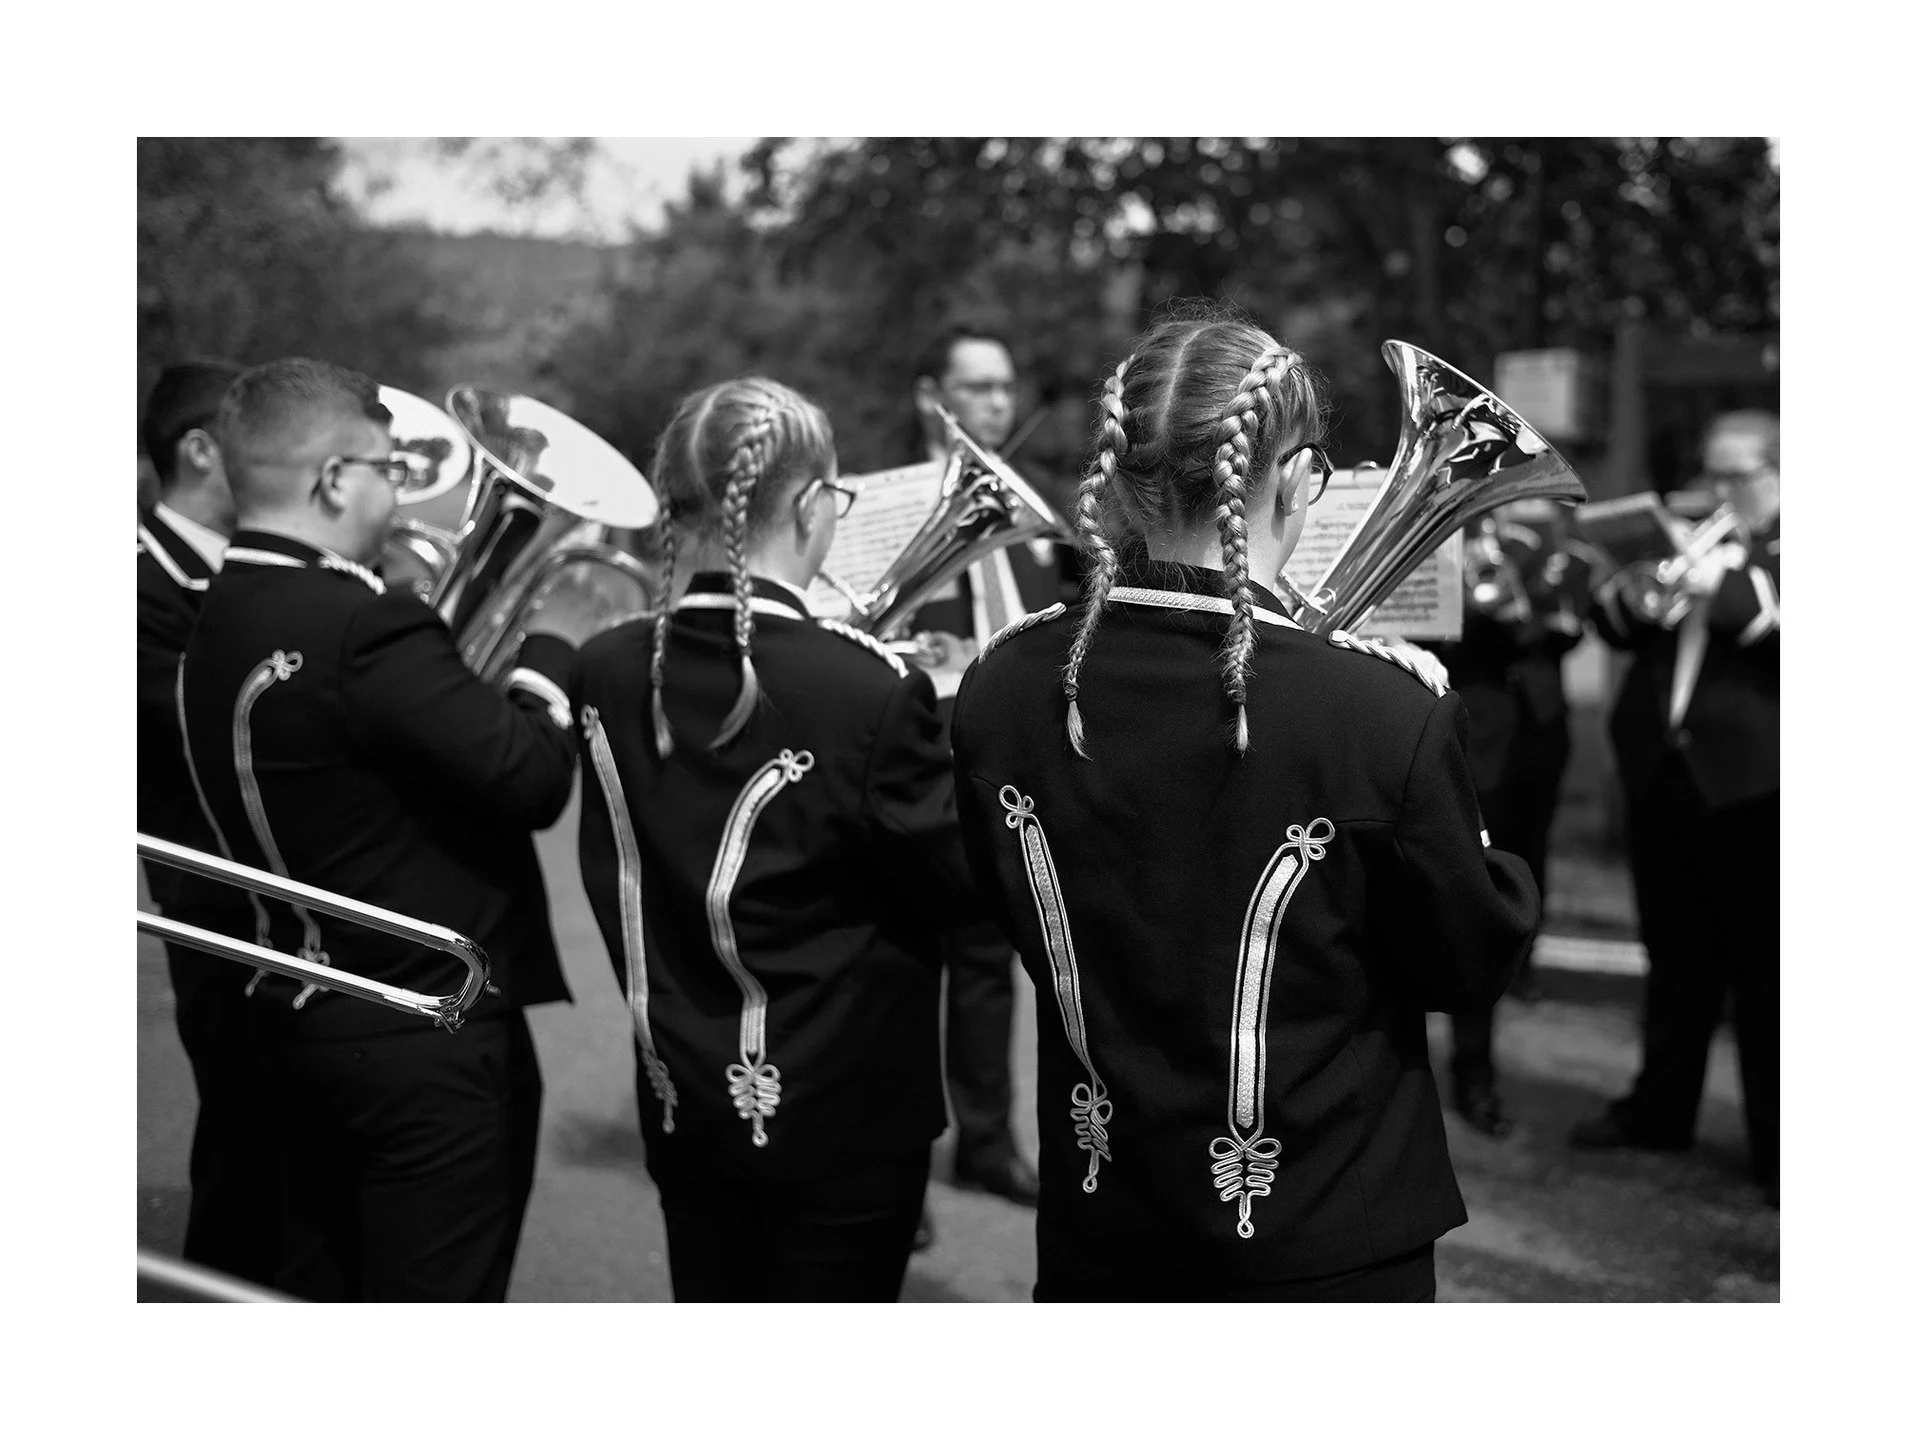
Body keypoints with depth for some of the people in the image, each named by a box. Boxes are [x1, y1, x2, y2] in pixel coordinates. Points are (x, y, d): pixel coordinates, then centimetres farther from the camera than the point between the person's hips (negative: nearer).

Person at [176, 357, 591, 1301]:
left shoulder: (219, 622, 6)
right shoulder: (363, 630, -23)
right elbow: (532, 780, -21)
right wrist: (551, 652, -6)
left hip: (302, 1013, 9)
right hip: (428, 1034, -9)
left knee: (316, 1287, 18)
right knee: (434, 1293, 2)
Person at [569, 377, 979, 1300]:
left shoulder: (609, 674, -4)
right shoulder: (871, 690, -21)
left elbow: (613, 881, 7)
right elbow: (959, 886, -11)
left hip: (681, 1103, 5)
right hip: (841, 1116, -5)